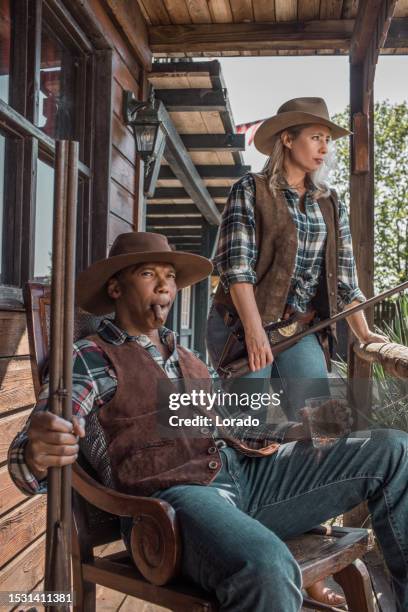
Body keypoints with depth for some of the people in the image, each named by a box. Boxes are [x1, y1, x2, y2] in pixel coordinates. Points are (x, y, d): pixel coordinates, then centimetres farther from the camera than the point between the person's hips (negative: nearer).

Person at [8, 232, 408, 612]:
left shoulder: (191, 363, 25)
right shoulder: (88, 359, 2)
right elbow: (26, 461, -9)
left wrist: (308, 431, 13)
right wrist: (38, 454, -35)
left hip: (245, 477, 7)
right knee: (266, 568, -40)